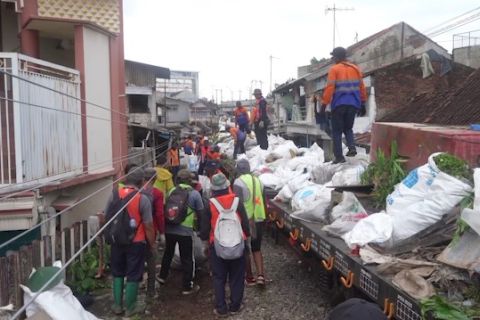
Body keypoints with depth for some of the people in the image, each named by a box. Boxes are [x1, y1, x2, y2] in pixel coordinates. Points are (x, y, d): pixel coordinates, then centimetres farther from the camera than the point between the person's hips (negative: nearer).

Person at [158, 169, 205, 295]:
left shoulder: (171, 191, 4)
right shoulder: (194, 193, -7)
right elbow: (201, 212, -1)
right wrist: (197, 218, 21)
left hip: (169, 229, 5)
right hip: (185, 231, -4)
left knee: (168, 253, 26)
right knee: (187, 259, 8)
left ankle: (162, 276, 42)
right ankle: (187, 287, 15)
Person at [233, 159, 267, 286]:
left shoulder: (238, 182, -12)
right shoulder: (257, 180, 8)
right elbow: (264, 202, 14)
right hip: (259, 220, 6)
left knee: (245, 250, 9)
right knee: (257, 249, 16)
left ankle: (250, 278, 17)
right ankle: (261, 274, 5)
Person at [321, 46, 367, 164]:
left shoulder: (334, 69, -5)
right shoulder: (355, 69, 12)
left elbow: (329, 88, -12)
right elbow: (362, 88, 13)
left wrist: (324, 104, -8)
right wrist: (362, 104, 19)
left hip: (339, 105, -4)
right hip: (353, 104, 5)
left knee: (337, 131, 6)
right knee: (348, 128, 21)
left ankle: (339, 156, 1)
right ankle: (352, 147, -3)